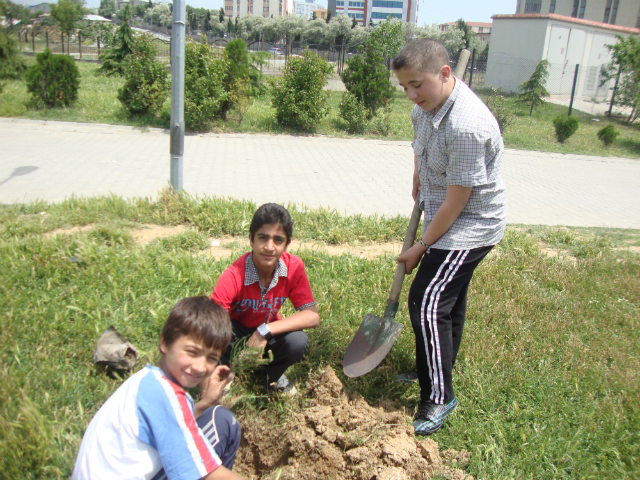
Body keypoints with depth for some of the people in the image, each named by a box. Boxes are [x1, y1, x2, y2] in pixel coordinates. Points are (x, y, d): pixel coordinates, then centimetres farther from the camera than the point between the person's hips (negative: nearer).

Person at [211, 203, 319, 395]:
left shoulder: (294, 267, -22)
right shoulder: (233, 276, -30)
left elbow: (312, 316, -24)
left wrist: (265, 331, -34)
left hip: (268, 334, 2)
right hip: (236, 333, -2)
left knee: (298, 342, -29)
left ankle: (270, 376, 4)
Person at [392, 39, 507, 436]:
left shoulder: (467, 126, -32)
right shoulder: (427, 105, -2)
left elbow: (456, 201, -26)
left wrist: (422, 247, -15)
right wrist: (418, 178, 15)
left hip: (470, 227, -9)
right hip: (448, 221, 9)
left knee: (428, 303, -13)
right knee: (448, 299, 20)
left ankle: (439, 397, 2)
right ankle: (438, 371, 39)